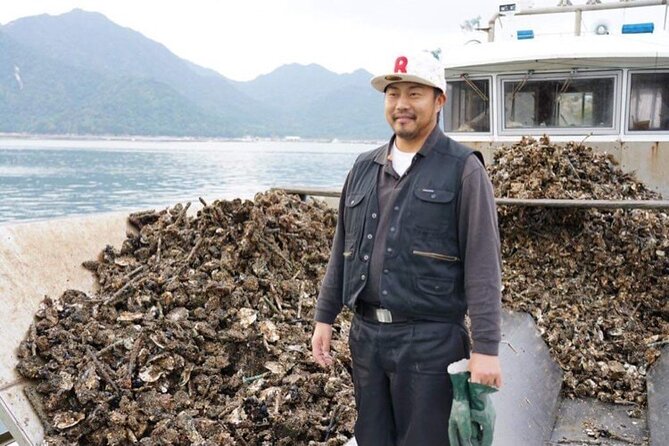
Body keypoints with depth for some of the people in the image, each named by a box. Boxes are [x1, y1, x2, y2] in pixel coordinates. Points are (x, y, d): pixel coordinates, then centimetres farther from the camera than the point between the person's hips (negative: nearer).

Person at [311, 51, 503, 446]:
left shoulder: (463, 169, -6)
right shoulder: (365, 167, 11)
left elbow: (483, 265, -10)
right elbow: (343, 248, 15)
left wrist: (486, 347, -14)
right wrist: (325, 317, 11)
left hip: (430, 339, -5)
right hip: (366, 335, 5)